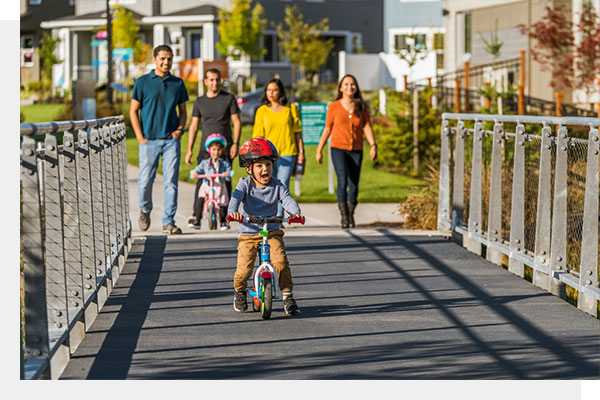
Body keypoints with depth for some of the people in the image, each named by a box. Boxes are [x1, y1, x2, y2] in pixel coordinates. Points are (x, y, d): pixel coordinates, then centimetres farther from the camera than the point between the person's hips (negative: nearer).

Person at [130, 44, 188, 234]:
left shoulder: (178, 83, 10)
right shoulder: (143, 82, 2)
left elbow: (183, 111, 18)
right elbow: (133, 110, 4)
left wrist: (180, 129, 0)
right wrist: (140, 137, -4)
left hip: (171, 140, 2)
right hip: (149, 140, -2)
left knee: (171, 181, -4)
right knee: (145, 181, -1)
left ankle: (168, 221, 1)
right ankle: (145, 209, 27)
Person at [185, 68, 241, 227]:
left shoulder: (229, 98, 7)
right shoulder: (200, 102, 12)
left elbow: (236, 121, 5)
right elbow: (194, 126, 14)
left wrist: (235, 143, -8)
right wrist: (189, 150, 7)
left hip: (225, 147, -1)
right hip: (205, 147, 1)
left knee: (225, 182, -3)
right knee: (201, 180, -10)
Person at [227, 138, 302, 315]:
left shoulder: (277, 186, -1)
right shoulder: (245, 184, -5)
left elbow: (287, 199, -15)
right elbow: (236, 197, -22)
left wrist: (295, 212, -37)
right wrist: (233, 212, -45)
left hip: (272, 232, 1)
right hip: (248, 234, -1)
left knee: (280, 262, -21)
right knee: (244, 269, -14)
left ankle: (287, 296, -3)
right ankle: (239, 291, 20)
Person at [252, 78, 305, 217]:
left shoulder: (291, 108, 7)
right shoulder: (262, 110, 8)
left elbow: (297, 131, 10)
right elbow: (258, 134, 5)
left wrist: (301, 152, 7)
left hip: (287, 152, -1)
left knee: (283, 184, -11)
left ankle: (279, 216, -10)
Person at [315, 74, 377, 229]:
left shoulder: (362, 107, 6)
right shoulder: (333, 107, 1)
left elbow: (367, 128, -1)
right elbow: (327, 129, 8)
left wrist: (373, 145, -16)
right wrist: (319, 150, 9)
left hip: (356, 150, 2)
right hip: (338, 148, -2)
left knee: (354, 185, 3)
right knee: (342, 182, -19)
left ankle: (351, 216, 23)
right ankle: (344, 216, -11)